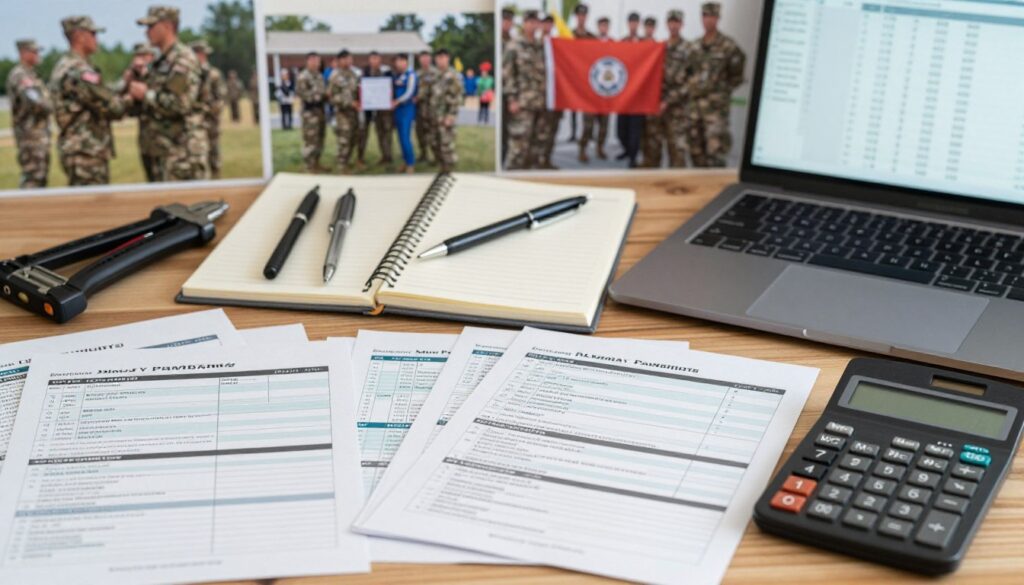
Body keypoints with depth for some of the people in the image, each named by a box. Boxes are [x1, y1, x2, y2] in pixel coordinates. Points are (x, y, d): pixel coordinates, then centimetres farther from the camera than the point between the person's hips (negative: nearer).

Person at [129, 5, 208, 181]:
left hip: (185, 149, -10)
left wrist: (146, 94, -10)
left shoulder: (183, 58, -11)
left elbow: (181, 104, -20)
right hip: (166, 149, 10)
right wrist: (138, 95, 6)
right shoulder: (161, 63, 18)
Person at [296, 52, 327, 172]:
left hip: (320, 108, 9)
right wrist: (315, 95, -19)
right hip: (310, 110, -9)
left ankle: (316, 163, 22)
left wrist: (326, 93, 0)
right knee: (310, 139, -6)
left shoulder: (319, 75, 14)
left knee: (320, 138, 13)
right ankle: (309, 166, -1)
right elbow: (299, 92, -19)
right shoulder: (303, 76, -11)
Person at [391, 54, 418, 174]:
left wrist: (397, 101, -20)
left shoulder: (411, 75, -8)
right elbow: (391, 91, 16)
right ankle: (405, 162, 19)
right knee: (401, 137, 9)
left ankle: (411, 164, -2)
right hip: (397, 109, 6)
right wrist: (390, 101, -3)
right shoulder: (394, 76, 12)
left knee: (405, 137, -10)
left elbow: (410, 92, -14)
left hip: (407, 108, -6)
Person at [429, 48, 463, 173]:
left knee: (447, 145, -9)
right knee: (436, 145, 12)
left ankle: (450, 170, -3)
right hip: (436, 116, 9)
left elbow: (456, 97, -17)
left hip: (446, 116, -9)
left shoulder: (452, 76, -11)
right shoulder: (438, 76, 17)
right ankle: (443, 169, 22)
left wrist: (450, 116, -21)